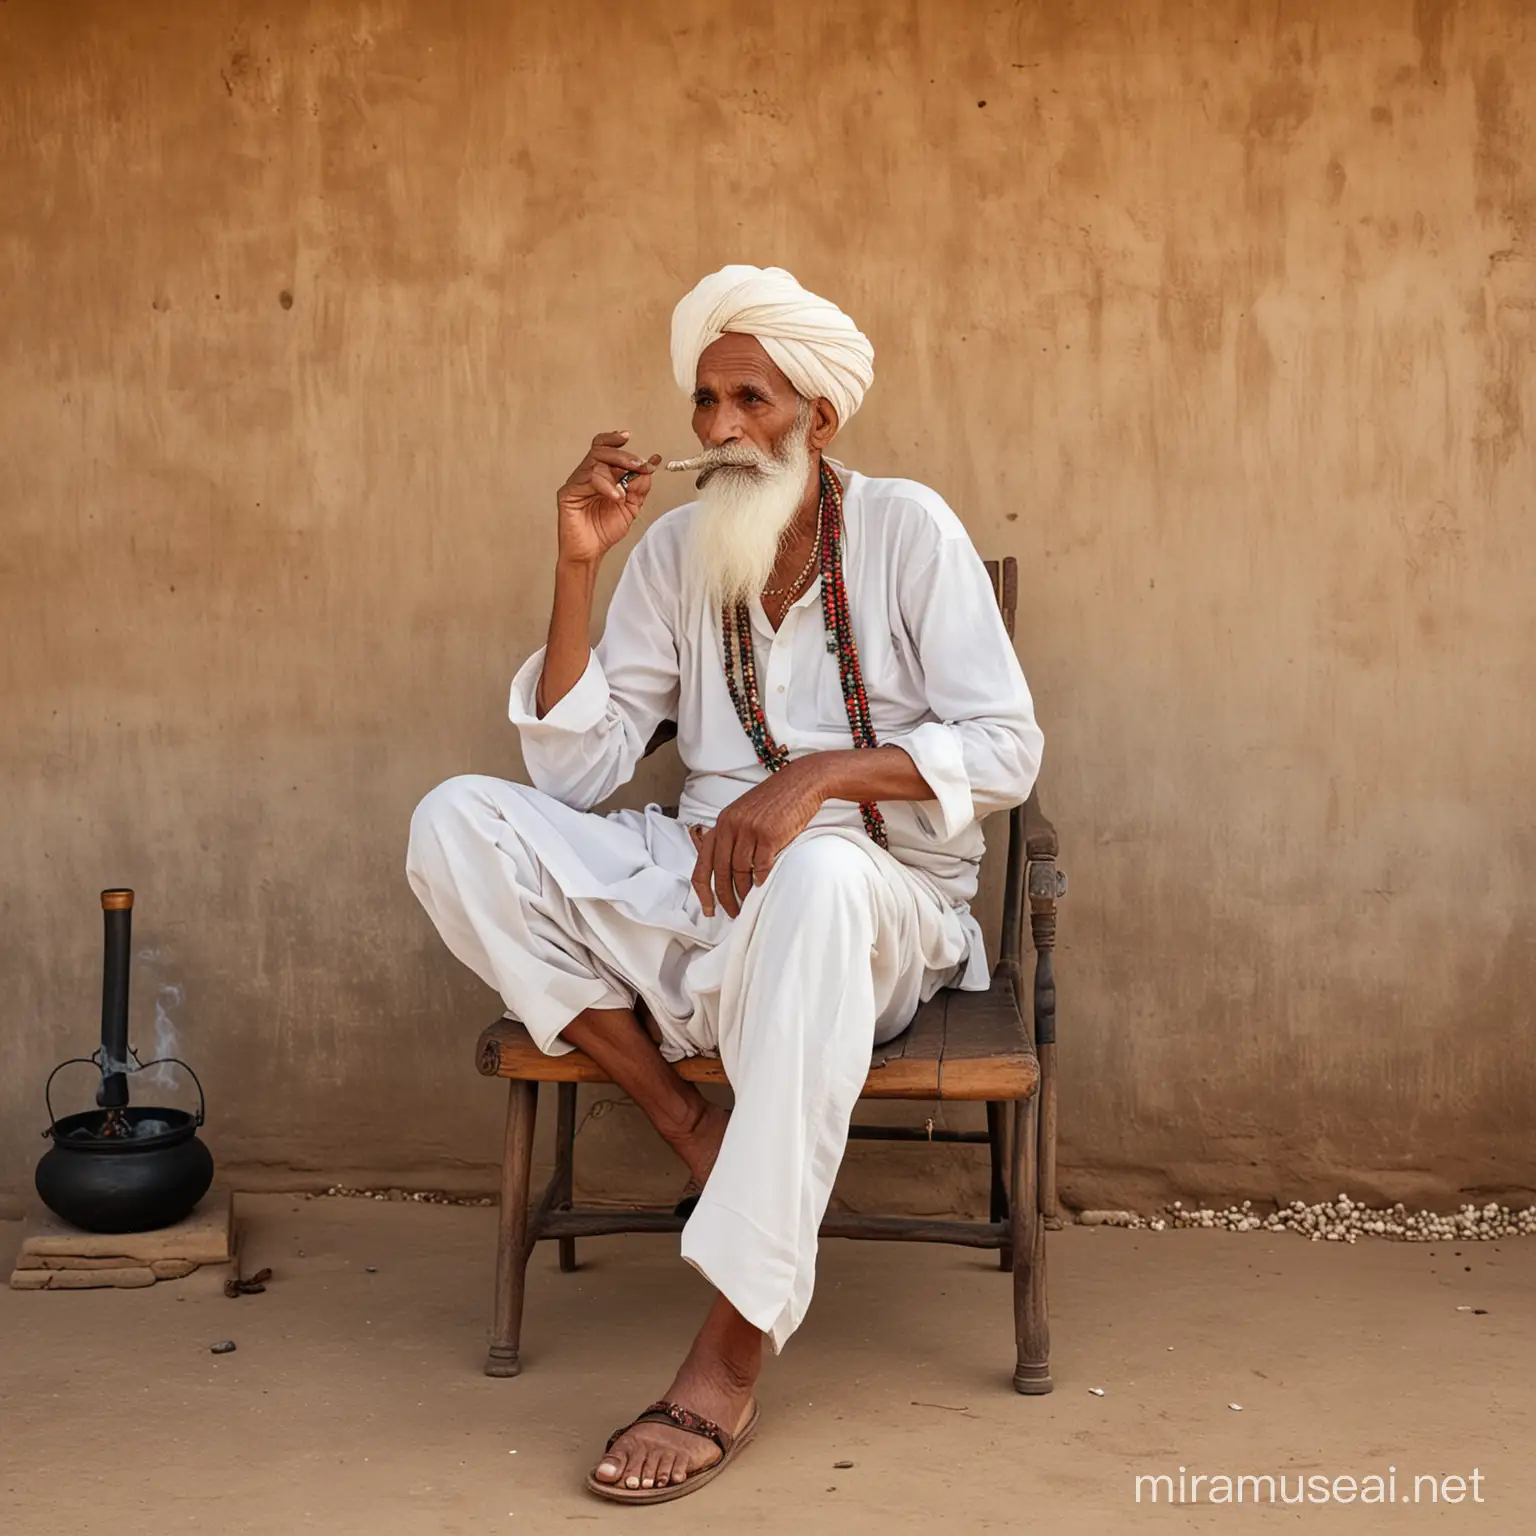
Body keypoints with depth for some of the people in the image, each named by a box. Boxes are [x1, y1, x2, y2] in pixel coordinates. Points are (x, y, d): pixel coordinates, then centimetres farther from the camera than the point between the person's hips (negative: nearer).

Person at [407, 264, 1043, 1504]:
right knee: (459, 823, -18)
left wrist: (822, 774, -24)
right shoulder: (678, 550, 7)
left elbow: (1005, 750, -8)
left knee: (814, 879, -42)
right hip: (699, 887, 4)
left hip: (886, 908, -4)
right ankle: (687, 1124, -18)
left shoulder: (906, 529, -2)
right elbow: (578, 773, 1)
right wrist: (579, 568, -8)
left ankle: (730, 1364, -39)